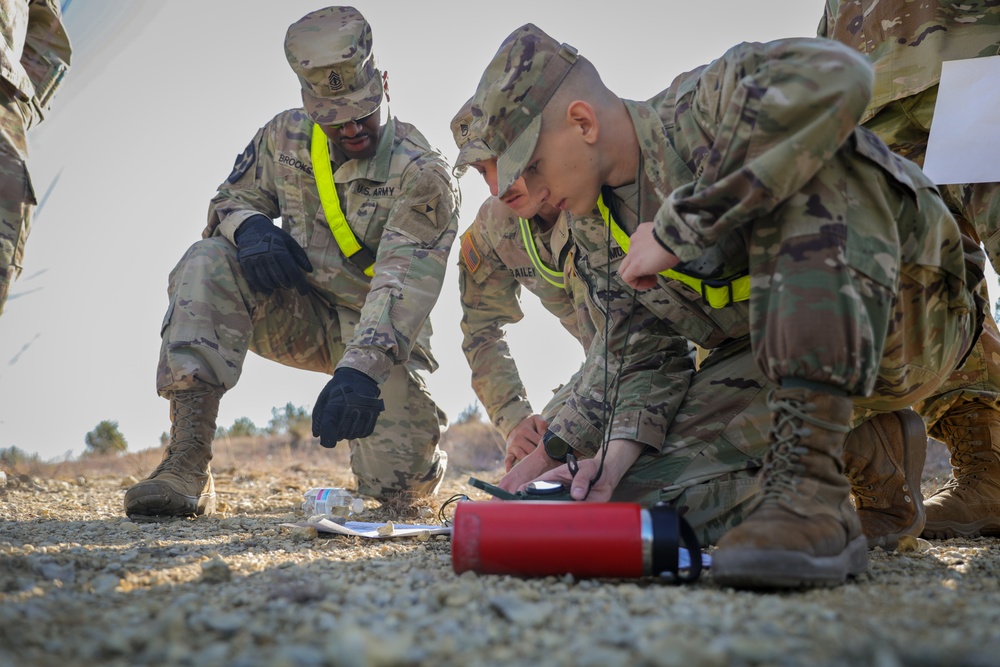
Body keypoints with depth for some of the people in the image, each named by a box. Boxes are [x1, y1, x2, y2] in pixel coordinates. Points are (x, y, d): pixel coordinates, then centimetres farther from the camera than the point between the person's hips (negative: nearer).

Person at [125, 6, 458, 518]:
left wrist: (360, 371, -47)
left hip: (379, 335, -3)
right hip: (297, 314, 4)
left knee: (396, 481, -20)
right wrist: (248, 226, -19)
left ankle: (412, 447, 25)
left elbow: (401, 287, -31)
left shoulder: (422, 176, -21)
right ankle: (188, 463, -30)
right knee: (208, 263, -26)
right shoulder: (286, 136, -4)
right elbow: (231, 197, 8)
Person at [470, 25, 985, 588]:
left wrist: (678, 228, -34)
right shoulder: (597, 238, 6)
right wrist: (621, 446, -14)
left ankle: (812, 481, -37)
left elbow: (834, 77, -41)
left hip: (909, 319, -6)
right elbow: (646, 353, 7)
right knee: (633, 485, -14)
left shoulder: (699, 111, -19)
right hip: (767, 364, 7)